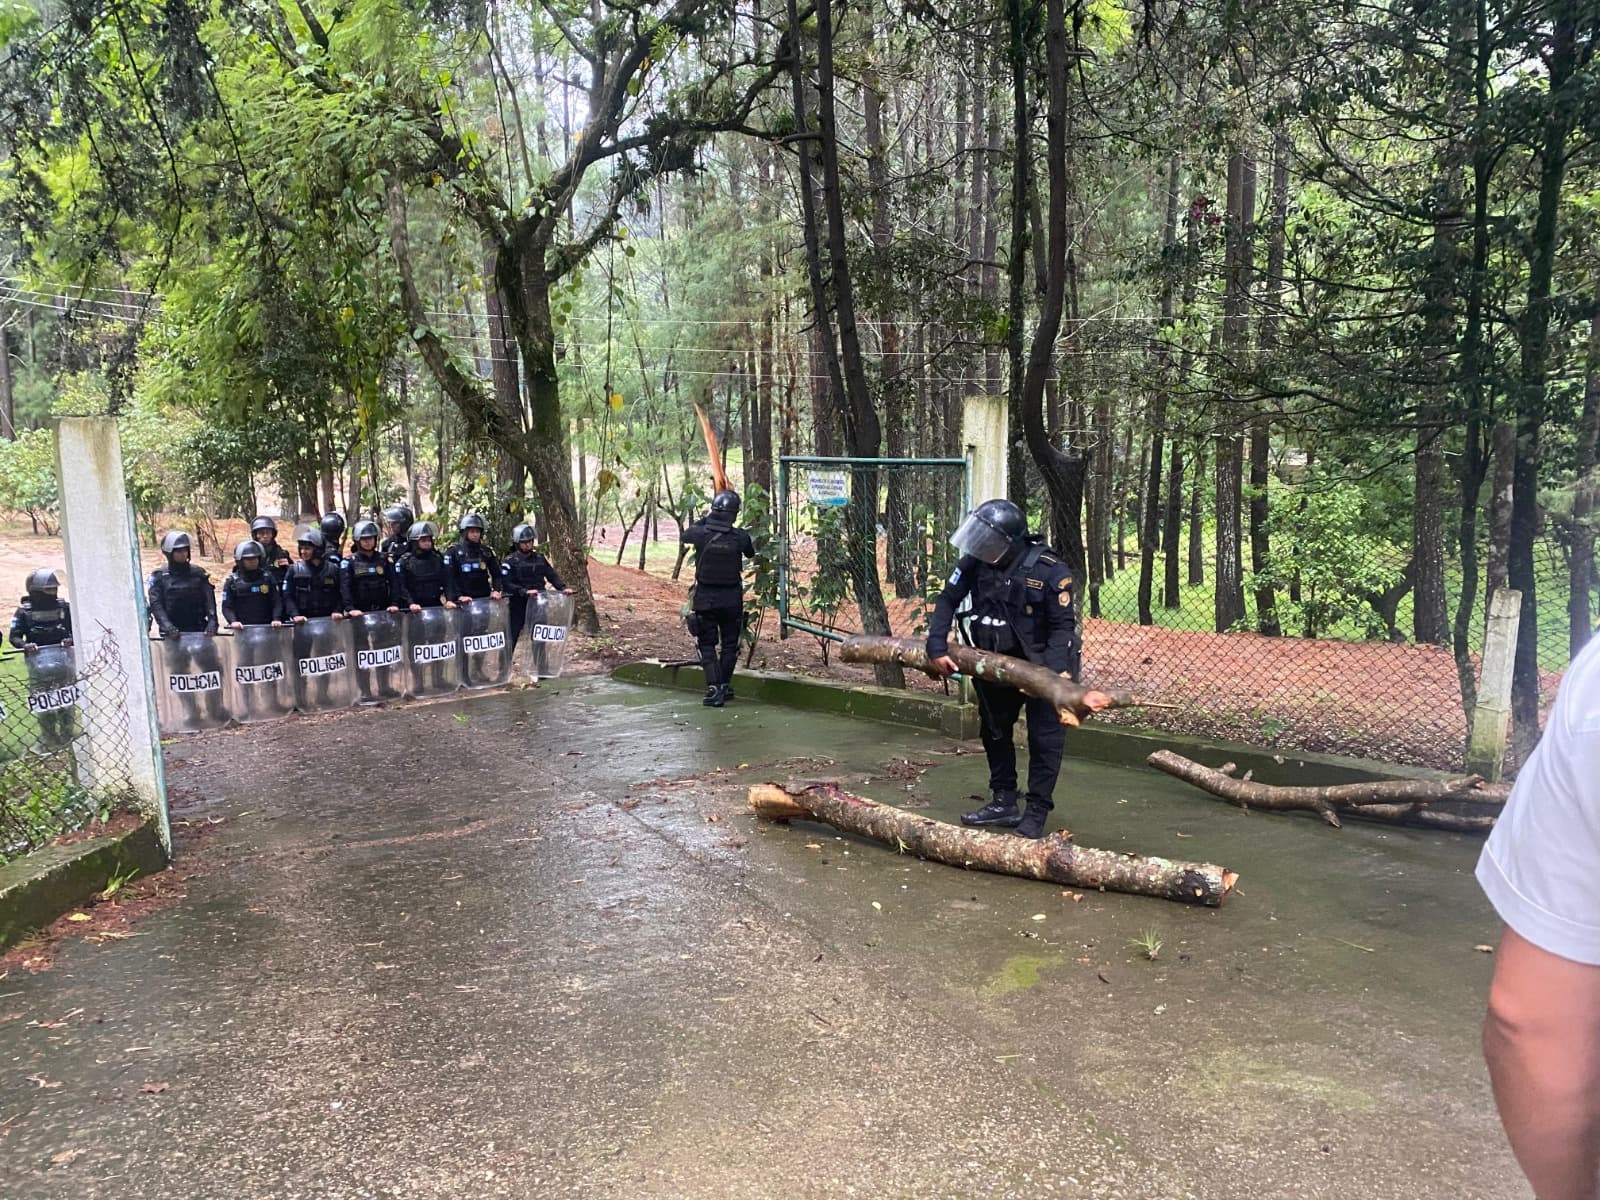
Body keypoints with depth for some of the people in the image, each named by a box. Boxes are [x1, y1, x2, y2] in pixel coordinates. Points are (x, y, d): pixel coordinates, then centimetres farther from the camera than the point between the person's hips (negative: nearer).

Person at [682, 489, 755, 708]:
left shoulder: (700, 533, -10)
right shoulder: (740, 536, -11)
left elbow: (685, 534, 13)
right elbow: (750, 554, 10)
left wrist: (705, 519, 24)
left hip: (705, 598, 0)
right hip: (731, 599, 0)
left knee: (707, 645, 7)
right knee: (729, 645, 16)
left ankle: (714, 690, -4)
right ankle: (725, 686, 21)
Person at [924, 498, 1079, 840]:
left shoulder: (1050, 570, -27)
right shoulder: (974, 561, -14)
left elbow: (1063, 626, -22)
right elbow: (948, 600, -5)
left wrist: (1050, 673, -34)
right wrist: (937, 648, -16)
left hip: (1042, 664, -6)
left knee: (1044, 737, -5)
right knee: (994, 730, 16)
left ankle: (1036, 814, 4)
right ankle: (1005, 802, 30)